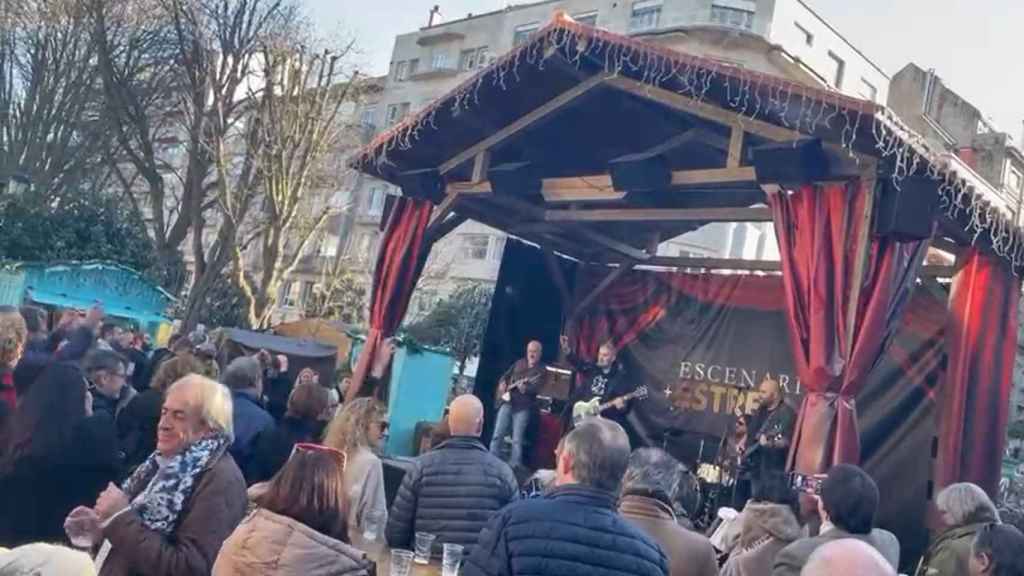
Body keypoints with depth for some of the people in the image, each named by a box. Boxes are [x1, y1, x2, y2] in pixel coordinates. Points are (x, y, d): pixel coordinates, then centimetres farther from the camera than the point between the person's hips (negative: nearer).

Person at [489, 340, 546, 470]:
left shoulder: (541, 369, 0)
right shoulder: (519, 363, 16)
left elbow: (537, 387, -15)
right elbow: (505, 376, 24)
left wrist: (525, 388, -34)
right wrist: (502, 384, 3)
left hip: (523, 407, -4)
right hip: (507, 402, 4)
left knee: (517, 439, -7)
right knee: (497, 434, 1)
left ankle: (514, 465, -1)